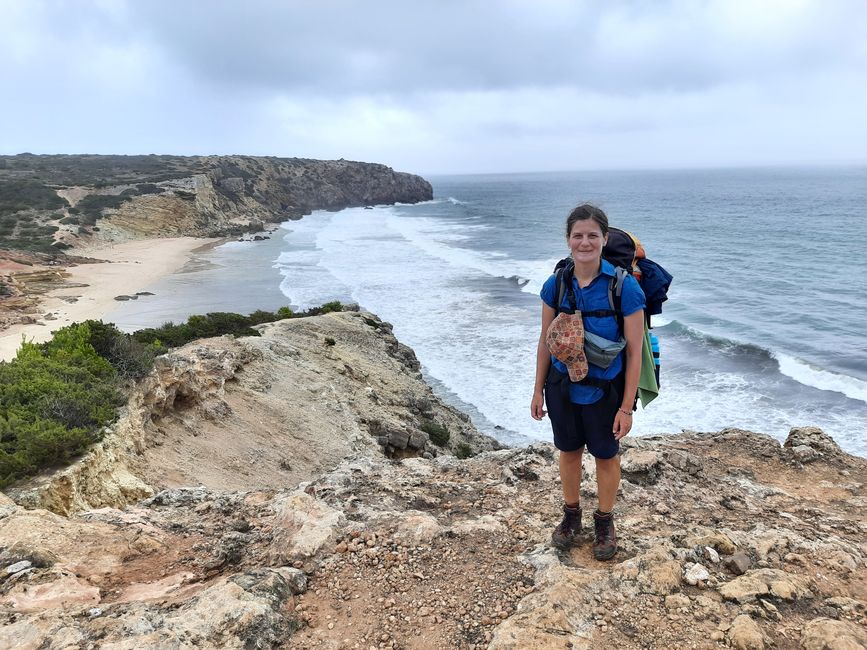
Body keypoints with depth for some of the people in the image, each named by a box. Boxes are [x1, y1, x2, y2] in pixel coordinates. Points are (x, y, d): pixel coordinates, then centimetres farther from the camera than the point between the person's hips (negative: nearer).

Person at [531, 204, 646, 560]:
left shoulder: (624, 286, -18)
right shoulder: (555, 285, -8)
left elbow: (634, 351, -14)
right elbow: (545, 342, 2)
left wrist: (627, 407, -13)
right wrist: (538, 391, 5)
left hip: (604, 391, -3)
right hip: (563, 387, 3)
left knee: (606, 456, 16)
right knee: (569, 451, 19)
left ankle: (605, 522, 38)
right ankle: (571, 515, 42)